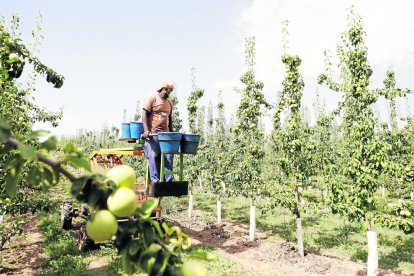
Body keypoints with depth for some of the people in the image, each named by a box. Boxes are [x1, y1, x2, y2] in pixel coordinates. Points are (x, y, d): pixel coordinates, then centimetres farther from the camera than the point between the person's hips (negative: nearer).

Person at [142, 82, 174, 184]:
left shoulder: (169, 102, 18)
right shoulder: (152, 98, -1)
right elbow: (144, 114, -7)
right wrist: (146, 130, -19)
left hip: (165, 134, 6)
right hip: (153, 134, -6)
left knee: (168, 156, -1)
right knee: (153, 156, -7)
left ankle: (168, 180, 3)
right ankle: (154, 180, -3)